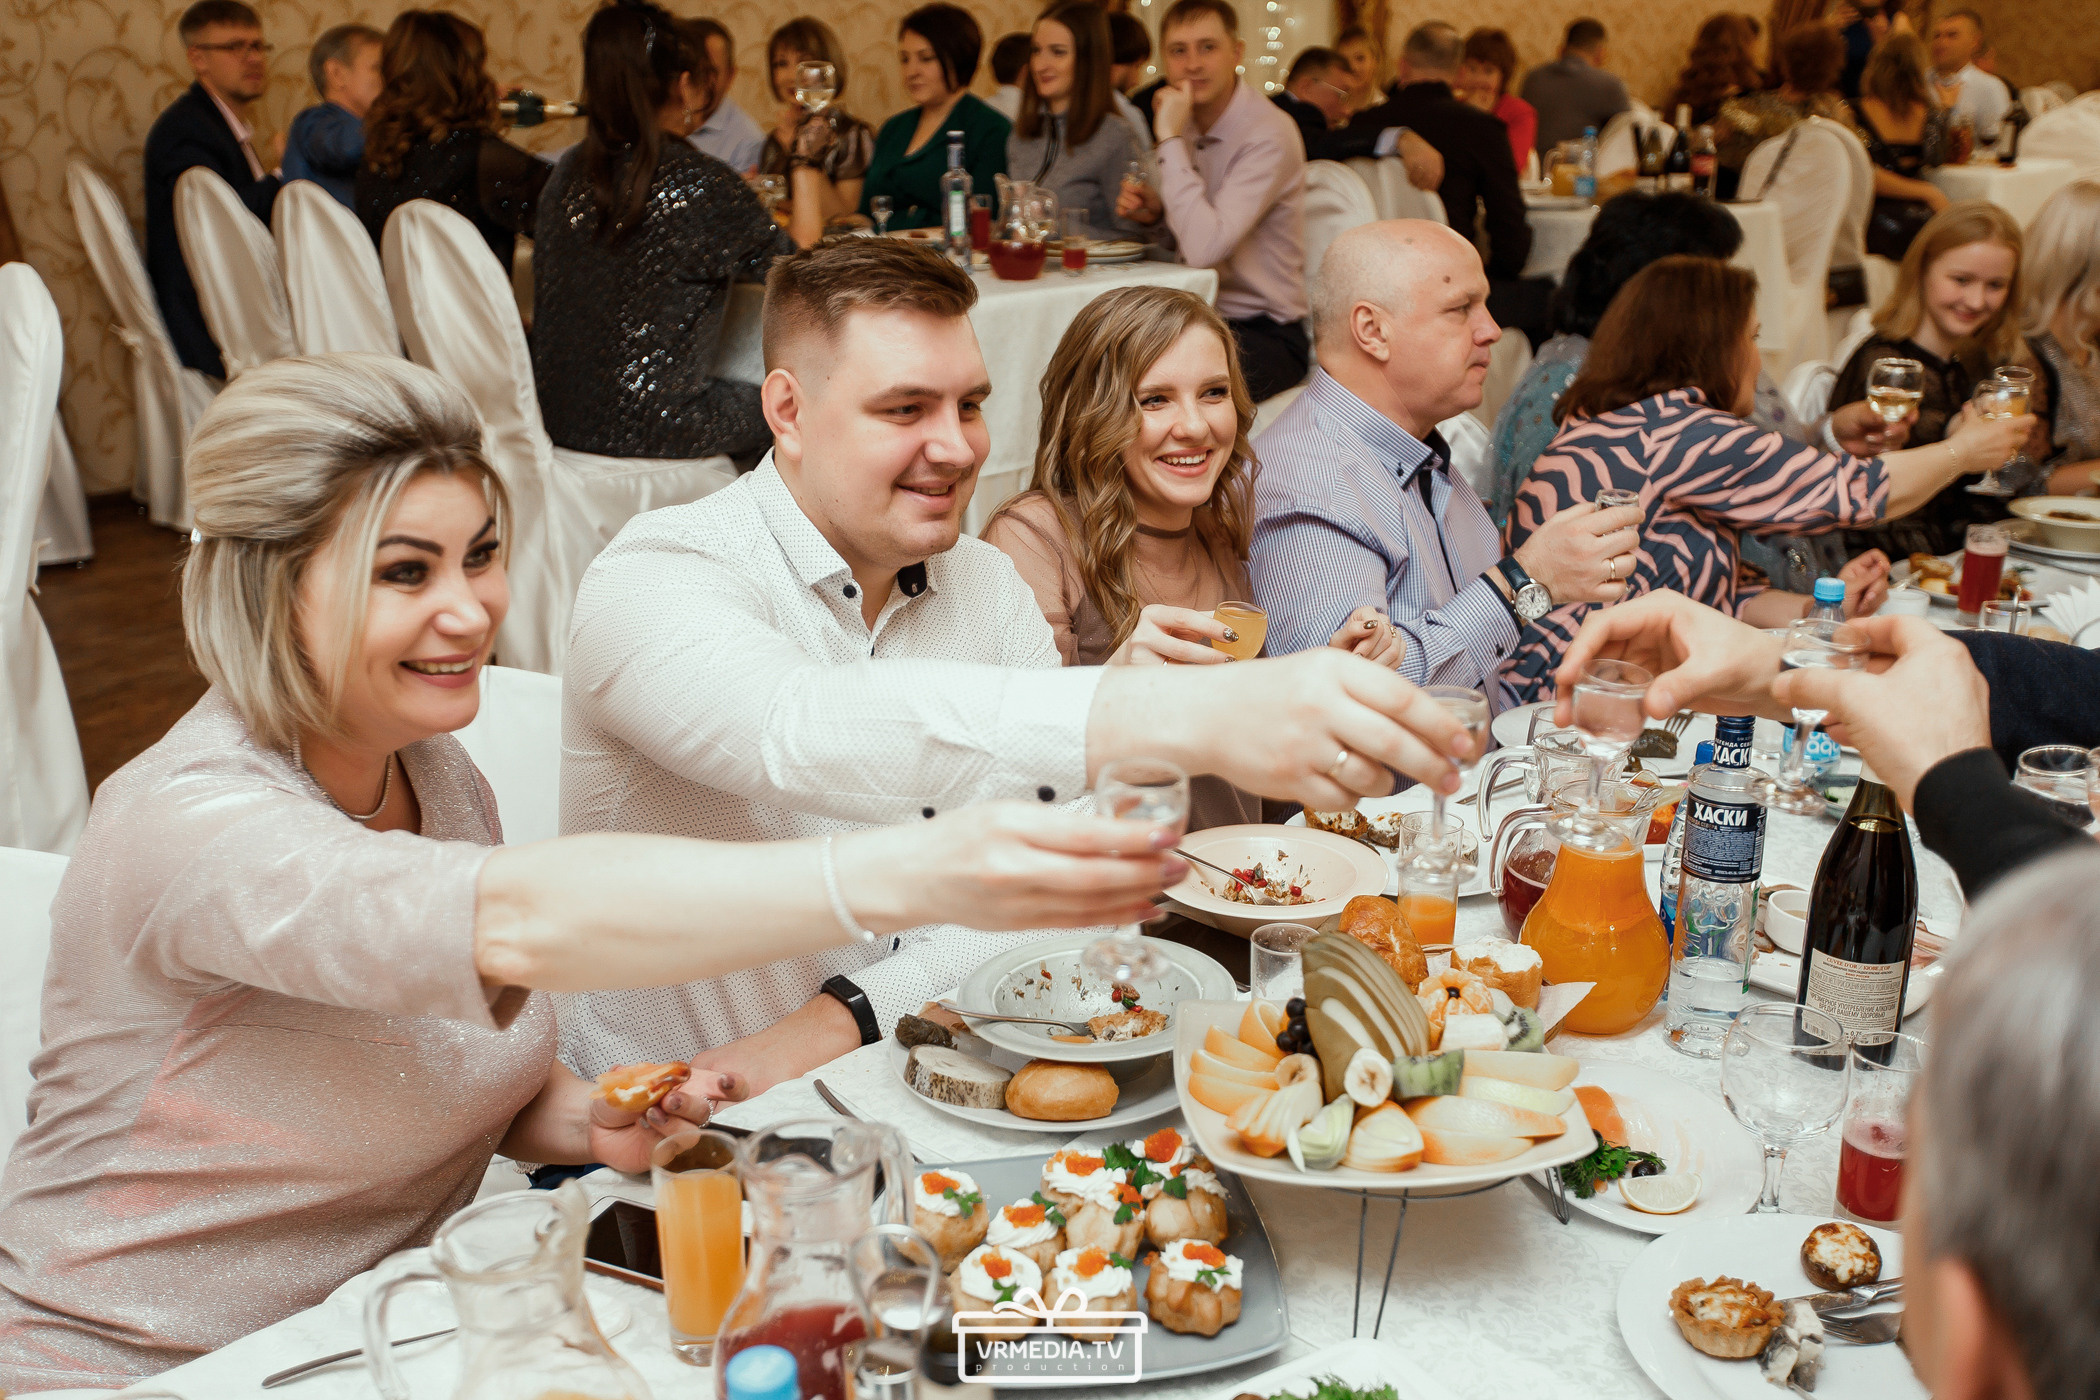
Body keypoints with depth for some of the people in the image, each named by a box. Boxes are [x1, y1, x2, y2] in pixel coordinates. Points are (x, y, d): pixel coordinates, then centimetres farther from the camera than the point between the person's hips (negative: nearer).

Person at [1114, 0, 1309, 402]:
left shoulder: (1269, 135, -17)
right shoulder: (1188, 125, 7)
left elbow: (1205, 248, -30)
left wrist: (1170, 138, -24)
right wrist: (1154, 210, -1)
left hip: (1265, 334, -7)